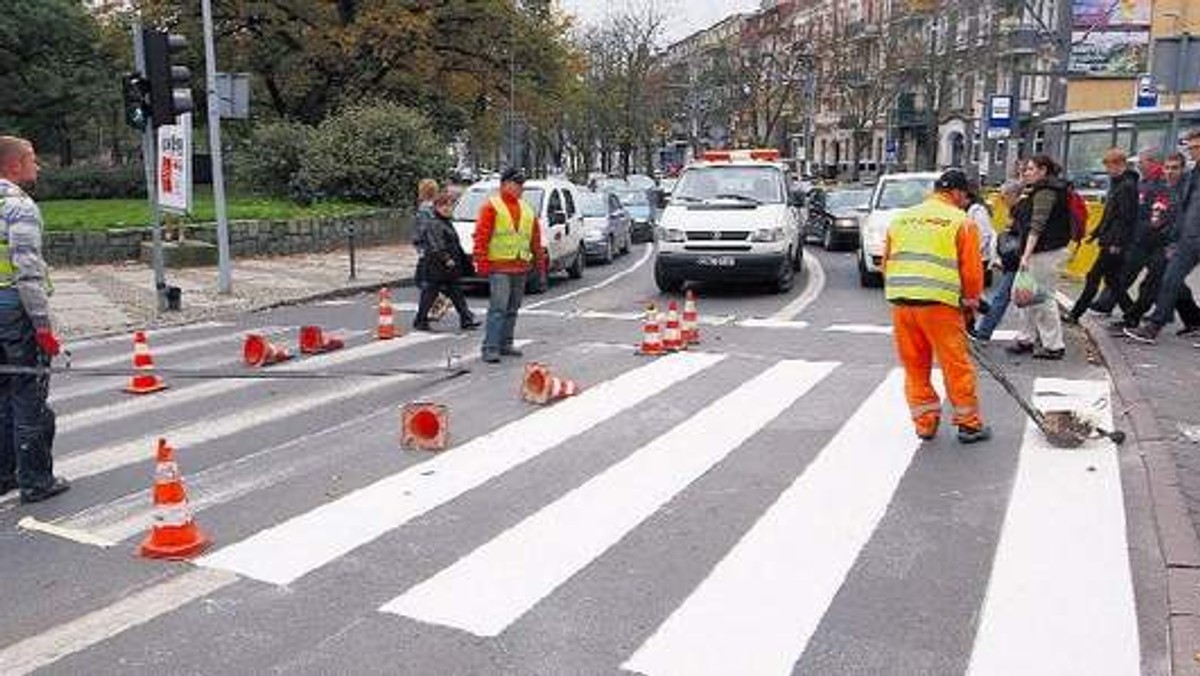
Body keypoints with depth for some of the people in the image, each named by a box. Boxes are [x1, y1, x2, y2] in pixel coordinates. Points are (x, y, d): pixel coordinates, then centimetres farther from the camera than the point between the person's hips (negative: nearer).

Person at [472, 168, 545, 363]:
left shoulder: (527, 209, 18)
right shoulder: (491, 206, -3)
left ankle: (505, 344, 21)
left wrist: (539, 259, 18)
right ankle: (490, 348, -11)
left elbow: (535, 237, 22)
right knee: (498, 308, -12)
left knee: (512, 309, 12)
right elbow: (481, 236, -9)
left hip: (520, 267, 7)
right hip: (499, 267, -7)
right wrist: (481, 261, -15)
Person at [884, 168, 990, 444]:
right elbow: (971, 269, 0)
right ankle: (969, 423, 15)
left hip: (900, 302, 5)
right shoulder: (962, 222, 2)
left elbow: (887, 263, 17)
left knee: (915, 366, 13)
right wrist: (971, 300, 16)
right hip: (940, 304, -4)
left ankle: (925, 422, 19)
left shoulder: (901, 218, 16)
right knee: (957, 365, 7)